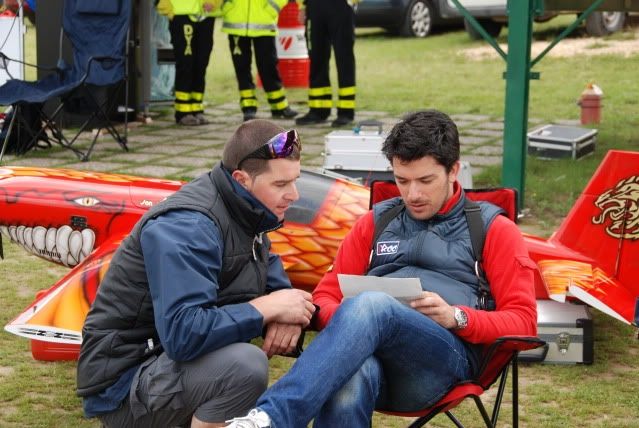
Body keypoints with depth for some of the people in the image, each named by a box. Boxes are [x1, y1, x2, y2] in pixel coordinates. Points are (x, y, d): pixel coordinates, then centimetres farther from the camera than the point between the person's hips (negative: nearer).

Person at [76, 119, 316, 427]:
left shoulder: (242, 210, 3)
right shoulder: (187, 227, -24)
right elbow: (183, 333, -33)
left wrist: (285, 308, -10)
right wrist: (269, 308, -24)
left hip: (171, 357, 9)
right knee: (245, 364, -30)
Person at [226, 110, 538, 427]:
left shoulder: (492, 229, 17)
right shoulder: (375, 223, 26)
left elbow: (523, 321, 11)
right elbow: (325, 297, 24)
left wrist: (456, 317, -8)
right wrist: (344, 319, -1)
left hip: (446, 359, -2)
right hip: (368, 354, 2)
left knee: (373, 304, -37)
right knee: (349, 382, -40)